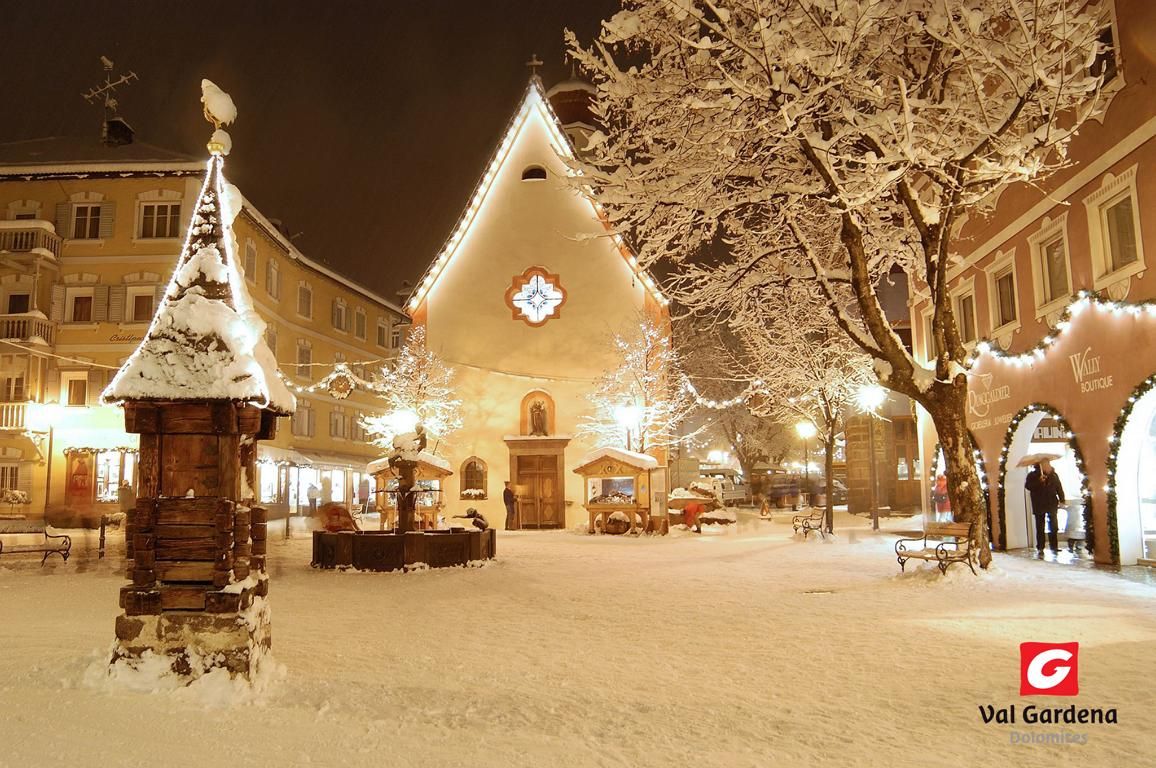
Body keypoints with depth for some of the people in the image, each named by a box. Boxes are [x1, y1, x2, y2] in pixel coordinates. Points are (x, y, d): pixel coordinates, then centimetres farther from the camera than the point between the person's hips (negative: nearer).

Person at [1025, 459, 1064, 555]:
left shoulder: (1053, 475, 7)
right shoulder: (1033, 475, -1)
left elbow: (1059, 488, 6)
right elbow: (1027, 485, -12)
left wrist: (1061, 500, -3)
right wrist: (1039, 481, -23)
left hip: (1052, 504, 2)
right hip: (1039, 506, -2)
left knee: (1053, 527, 4)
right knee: (1040, 528, 1)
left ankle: (1054, 547, 11)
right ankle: (1040, 548, 5)